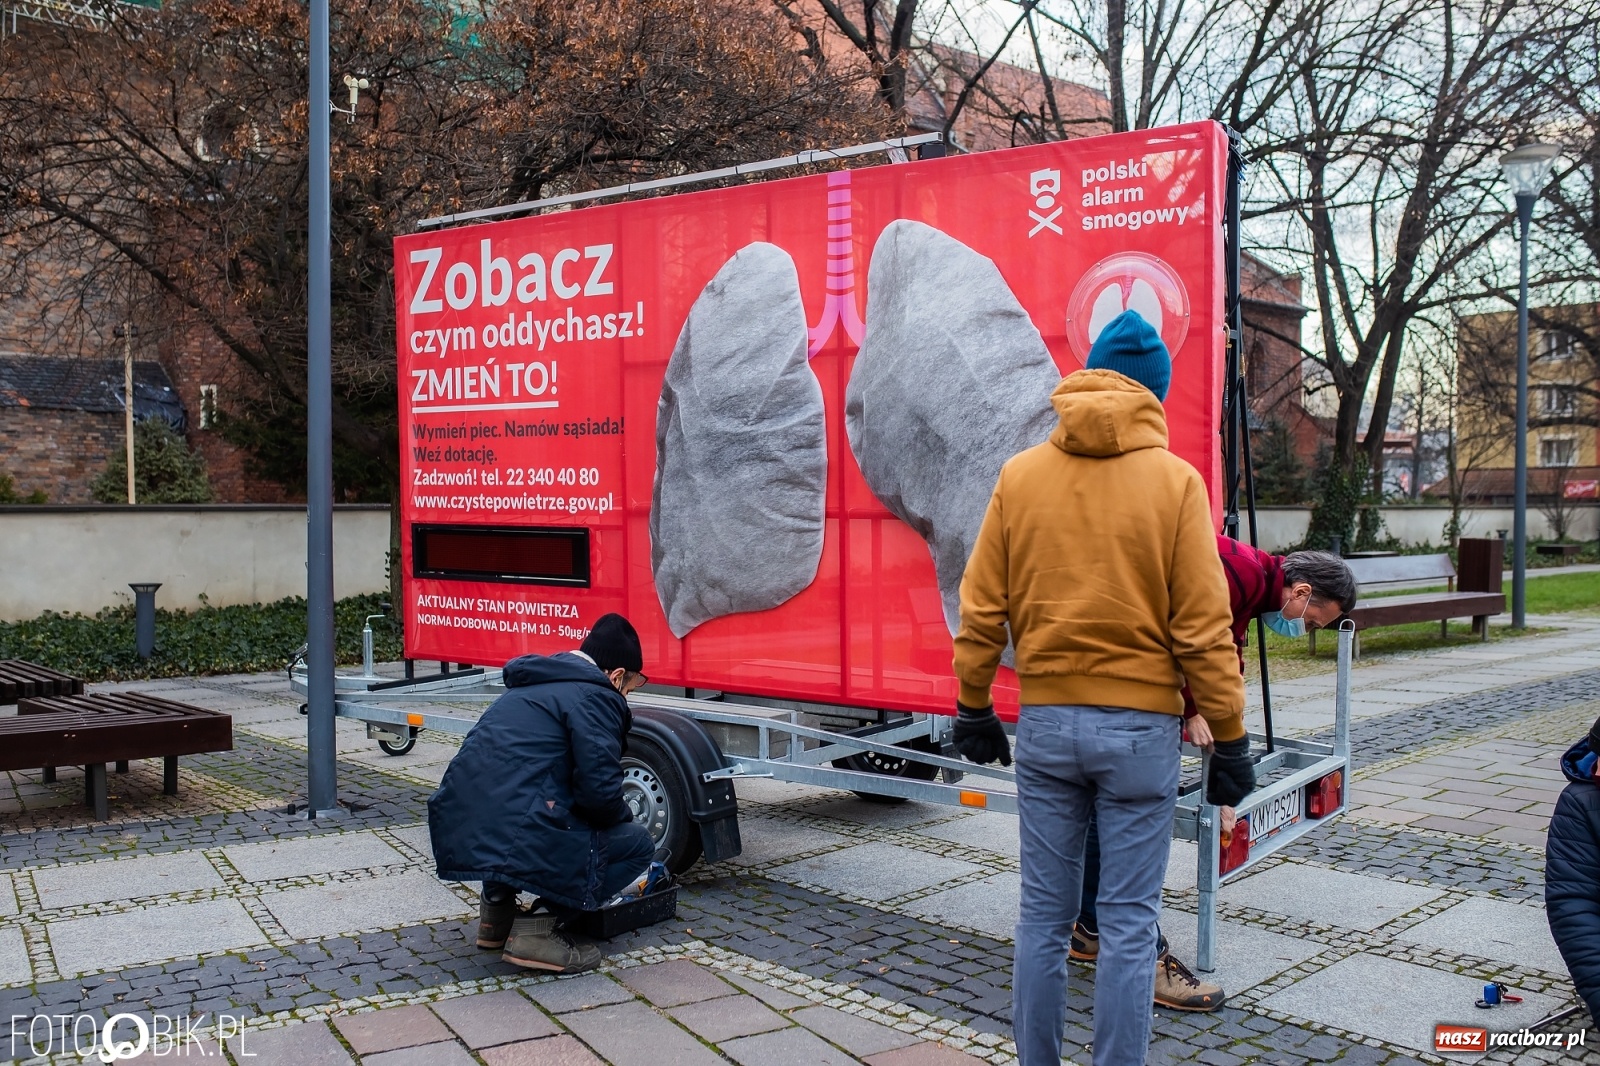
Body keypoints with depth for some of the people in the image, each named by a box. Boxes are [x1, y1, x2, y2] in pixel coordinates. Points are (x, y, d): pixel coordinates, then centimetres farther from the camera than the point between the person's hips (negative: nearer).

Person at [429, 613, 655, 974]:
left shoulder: (532, 686, 24)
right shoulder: (595, 695, -4)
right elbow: (598, 789, -14)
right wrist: (623, 815, 9)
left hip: (457, 836, 9)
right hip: (520, 843, -9)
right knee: (638, 844, 10)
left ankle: (497, 905, 22)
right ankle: (540, 926, -4)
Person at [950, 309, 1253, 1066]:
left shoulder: (1020, 475, 1)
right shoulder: (1174, 481, -6)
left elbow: (981, 611, 1)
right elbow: (1203, 629, -8)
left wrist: (973, 707, 12)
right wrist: (1228, 740, 0)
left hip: (1045, 721, 2)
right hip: (1140, 726, -2)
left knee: (1043, 918, 12)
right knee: (1128, 925, 6)